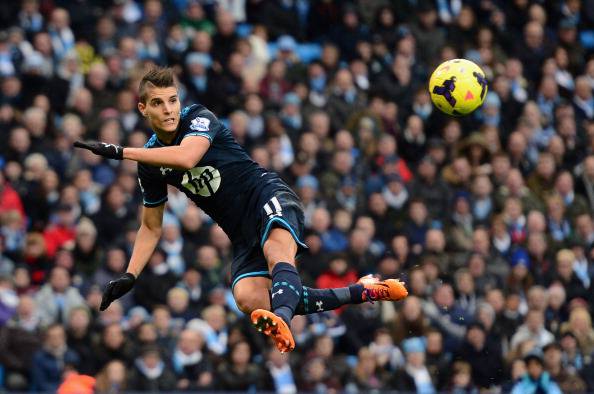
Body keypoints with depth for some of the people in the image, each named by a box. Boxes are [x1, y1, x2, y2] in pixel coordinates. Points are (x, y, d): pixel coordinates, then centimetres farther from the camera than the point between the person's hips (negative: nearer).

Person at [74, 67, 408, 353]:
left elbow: (186, 158, -30)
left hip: (268, 198, -5)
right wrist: (129, 277, 9)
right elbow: (152, 227, 21)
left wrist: (119, 152, -27)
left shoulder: (198, 118, -8)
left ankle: (282, 323, -71)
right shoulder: (150, 164, 10)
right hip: (242, 233, 5)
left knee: (276, 249, -39)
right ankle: (361, 292, -19)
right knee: (249, 299, -23)